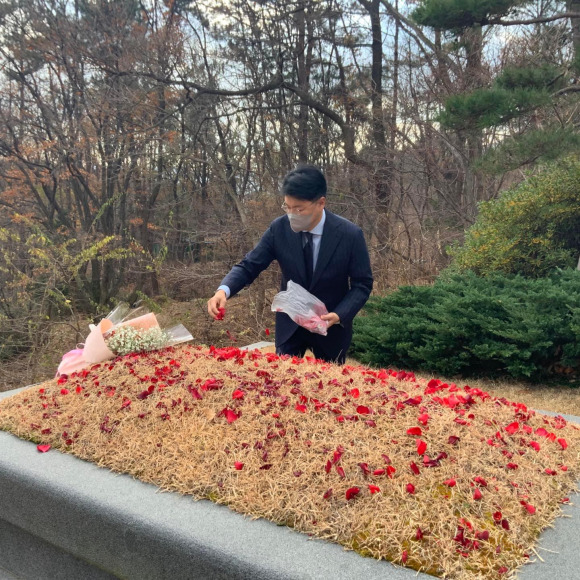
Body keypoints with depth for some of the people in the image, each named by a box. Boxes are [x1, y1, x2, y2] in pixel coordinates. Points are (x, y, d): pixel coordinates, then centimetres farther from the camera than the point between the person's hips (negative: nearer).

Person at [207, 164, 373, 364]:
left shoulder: (350, 234, -20)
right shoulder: (279, 228, -15)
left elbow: (362, 284, -11)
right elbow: (249, 266, -11)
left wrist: (339, 315, -26)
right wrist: (223, 290, -31)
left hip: (331, 325, -1)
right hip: (289, 324, 1)